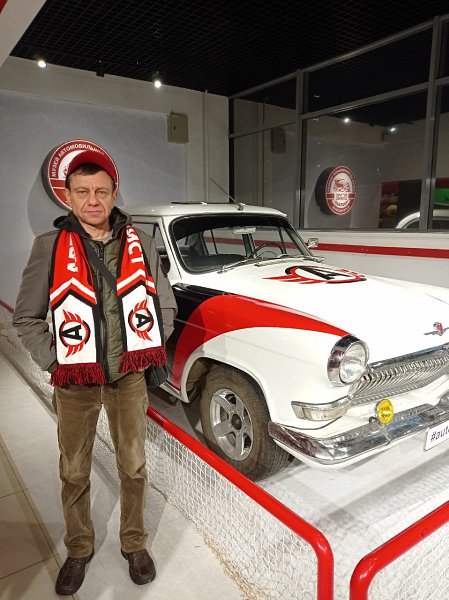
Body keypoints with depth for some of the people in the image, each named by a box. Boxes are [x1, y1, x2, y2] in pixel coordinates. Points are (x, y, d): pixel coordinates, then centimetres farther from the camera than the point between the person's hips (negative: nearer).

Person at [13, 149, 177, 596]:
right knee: (74, 473, 17)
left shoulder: (141, 244, -1)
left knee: (133, 467, 16)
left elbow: (165, 307, 6)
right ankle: (79, 550, 41)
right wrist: (53, 361, -9)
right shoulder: (49, 246, -6)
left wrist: (144, 351, -2)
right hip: (74, 382, -1)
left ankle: (134, 544, 39)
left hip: (128, 378, 1)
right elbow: (26, 317, -1)